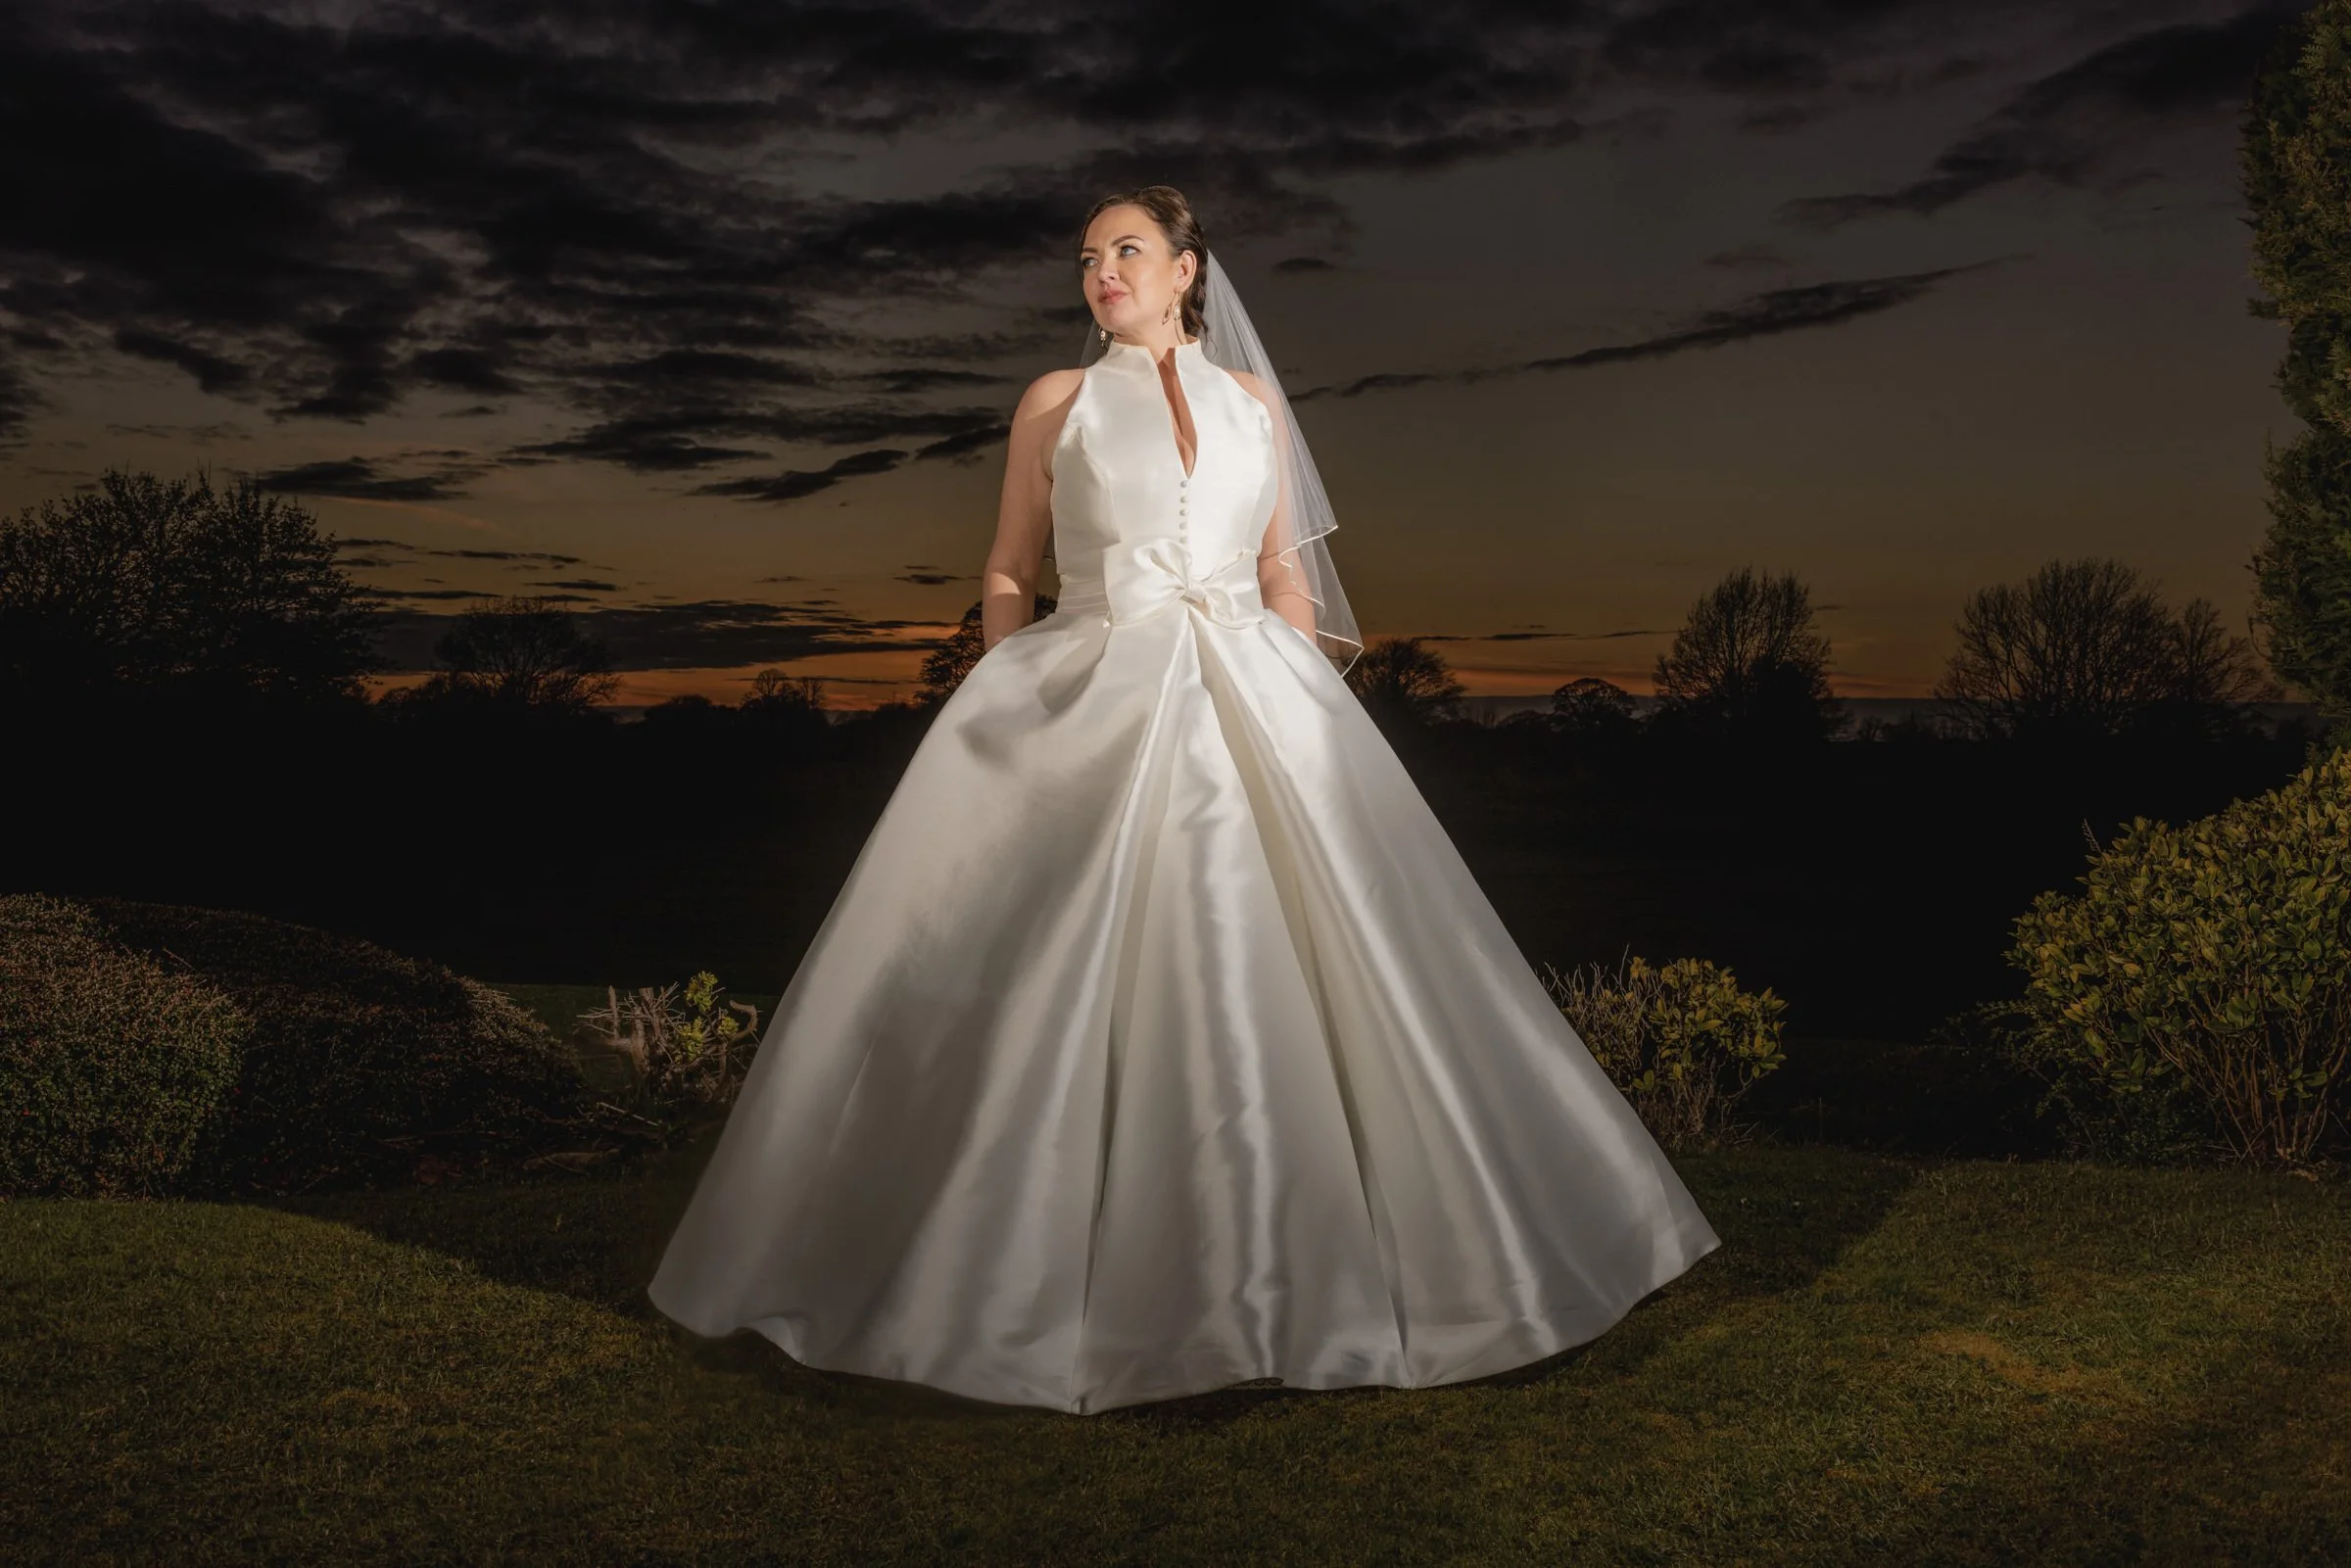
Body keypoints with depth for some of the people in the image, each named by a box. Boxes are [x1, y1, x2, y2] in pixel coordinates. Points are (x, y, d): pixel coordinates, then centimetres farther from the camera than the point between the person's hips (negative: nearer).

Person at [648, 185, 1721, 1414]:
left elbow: (1287, 574, 16)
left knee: (1276, 969, -2)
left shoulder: (1252, 402, 16)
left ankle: (1283, 1258, 13)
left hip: (1251, 705, 2)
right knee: (1072, 981, -7)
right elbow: (1008, 574, 9)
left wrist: (1315, 709, 4)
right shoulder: (1056, 400, 10)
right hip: (1092, 703, -2)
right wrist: (997, 721, -1)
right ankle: (1083, 1270, 5)